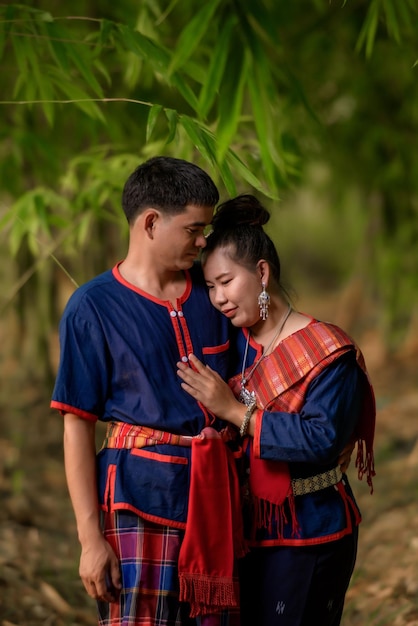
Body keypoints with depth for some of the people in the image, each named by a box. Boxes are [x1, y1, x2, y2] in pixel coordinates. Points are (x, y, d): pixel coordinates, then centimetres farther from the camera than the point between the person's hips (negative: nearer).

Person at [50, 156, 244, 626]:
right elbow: (77, 426, -6)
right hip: (141, 498, -5)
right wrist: (90, 537, -10)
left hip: (214, 493, 5)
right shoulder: (93, 307, -6)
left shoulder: (211, 293, 8)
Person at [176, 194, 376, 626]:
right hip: (246, 528, 6)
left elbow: (324, 439, -25)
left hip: (308, 537, -6)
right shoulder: (232, 345, 6)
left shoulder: (326, 351, -12)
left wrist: (235, 411, -24)